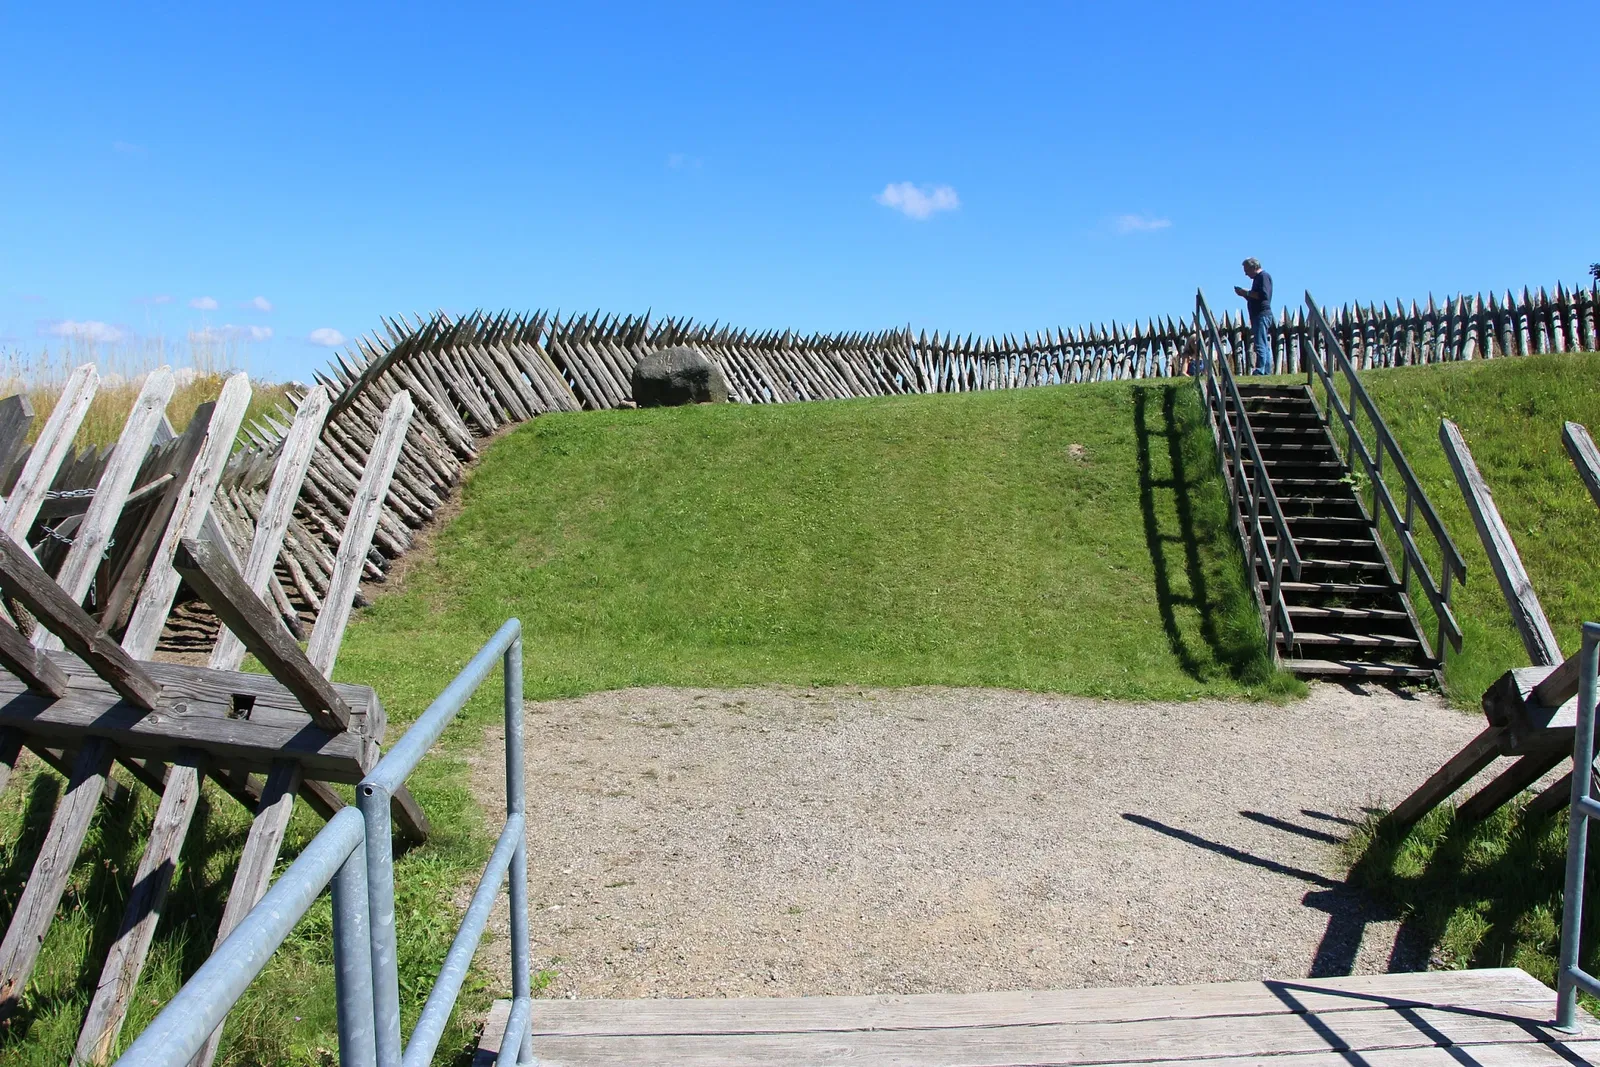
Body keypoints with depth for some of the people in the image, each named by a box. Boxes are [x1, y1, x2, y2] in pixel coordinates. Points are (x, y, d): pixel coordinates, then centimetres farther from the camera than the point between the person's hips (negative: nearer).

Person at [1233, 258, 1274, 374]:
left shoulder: (1264, 276, -7)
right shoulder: (1258, 278, 23)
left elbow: (1264, 295, -21)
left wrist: (1246, 292, -13)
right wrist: (1244, 294, 11)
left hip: (1262, 315, -11)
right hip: (1258, 315, 11)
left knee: (1260, 346, -15)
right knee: (1265, 346, 9)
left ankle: (1260, 372, -19)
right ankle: (1267, 372, 10)